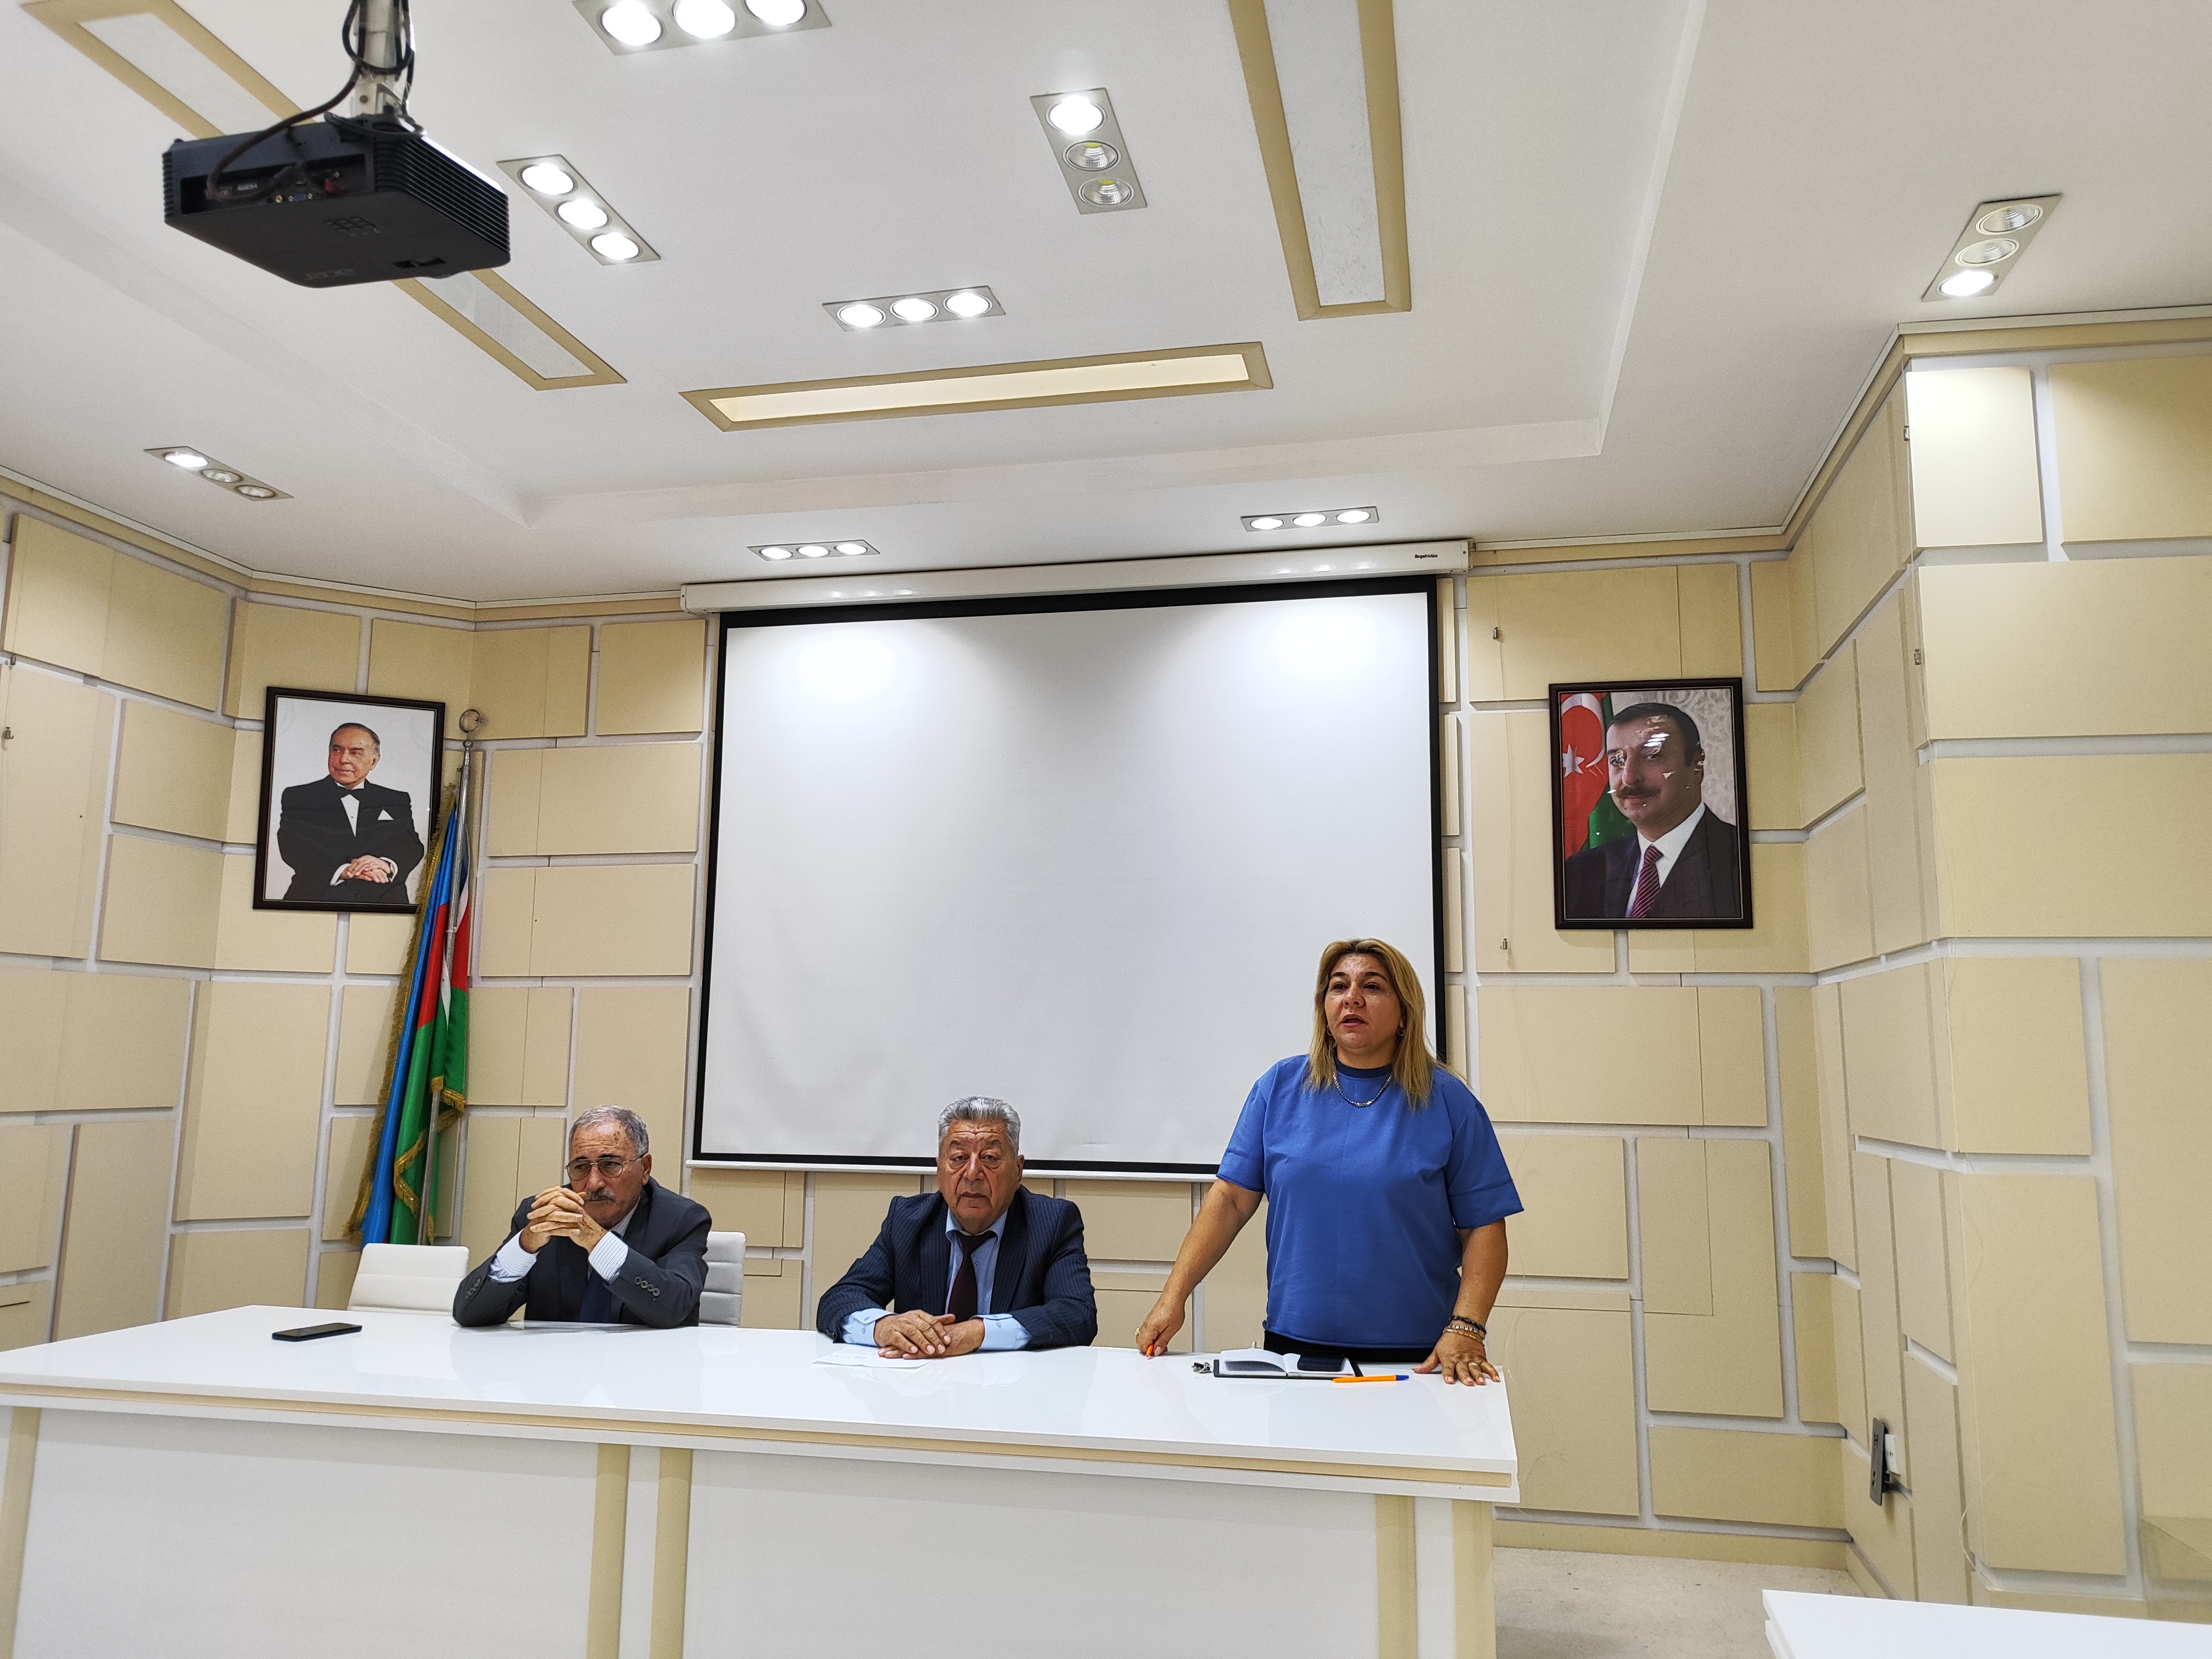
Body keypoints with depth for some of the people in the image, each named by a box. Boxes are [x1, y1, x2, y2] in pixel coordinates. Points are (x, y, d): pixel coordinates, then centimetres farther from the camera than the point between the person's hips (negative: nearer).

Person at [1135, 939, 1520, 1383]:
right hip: (1293, 1342, 2)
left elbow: (1484, 1228, -4)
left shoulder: (1449, 1102, -3)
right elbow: (1230, 1199, 0)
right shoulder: (1281, 1087, 2)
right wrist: (1172, 1299, -6)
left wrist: (1464, 1331, -15)